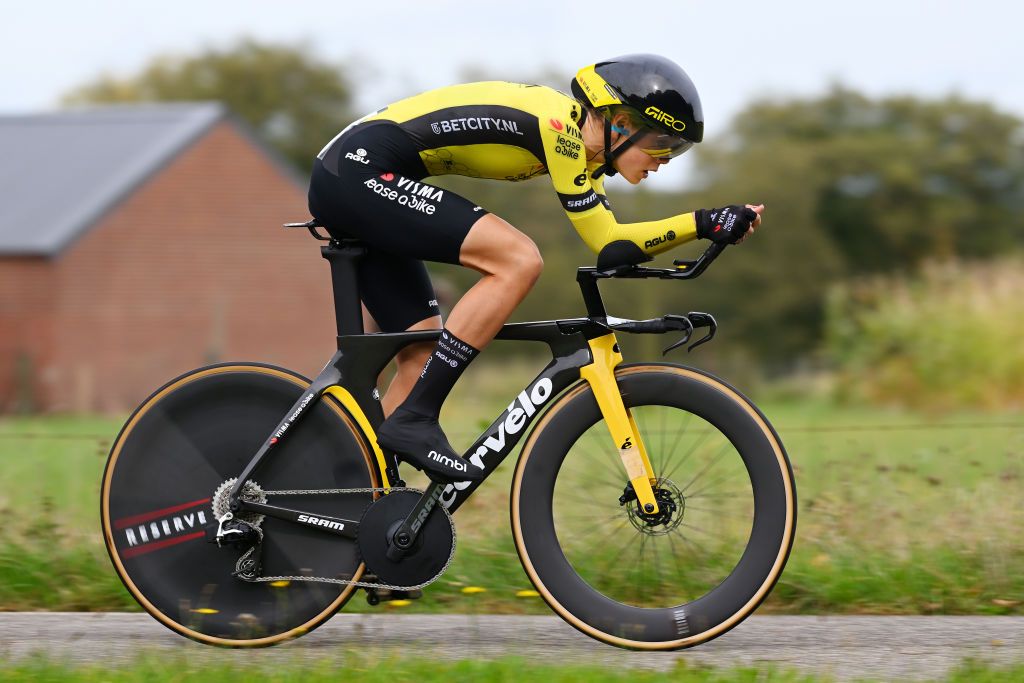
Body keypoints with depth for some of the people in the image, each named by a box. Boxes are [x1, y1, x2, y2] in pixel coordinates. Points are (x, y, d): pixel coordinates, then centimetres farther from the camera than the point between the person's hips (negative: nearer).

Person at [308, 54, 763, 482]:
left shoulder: (577, 140, 13)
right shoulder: (558, 123, -15)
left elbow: (609, 242, 11)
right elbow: (607, 245, -14)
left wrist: (703, 224, 3)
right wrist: (702, 224, -13)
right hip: (360, 170, -10)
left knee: (423, 357, 8)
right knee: (518, 261, -19)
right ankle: (413, 421, -18)